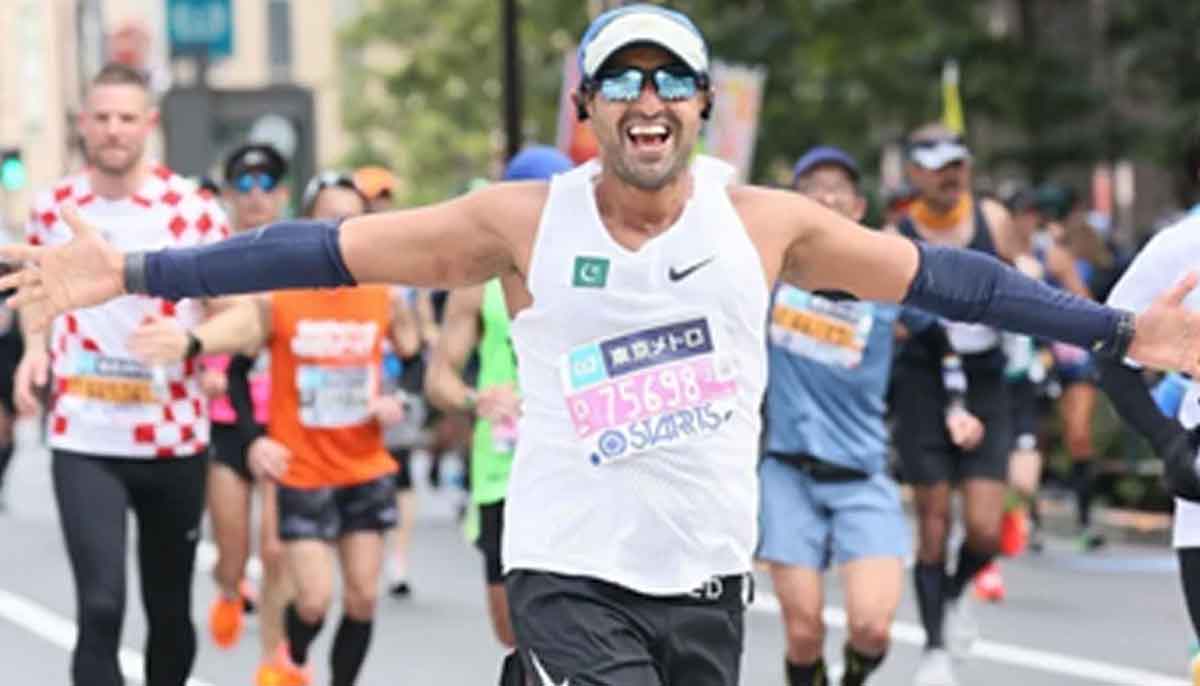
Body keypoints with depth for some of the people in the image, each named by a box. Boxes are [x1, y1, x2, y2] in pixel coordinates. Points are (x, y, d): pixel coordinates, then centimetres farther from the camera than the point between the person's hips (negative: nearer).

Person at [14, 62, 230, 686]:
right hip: (83, 443, 0)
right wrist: (35, 347, 1)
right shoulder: (52, 209, 2)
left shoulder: (192, 209, -6)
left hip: (174, 440, 0)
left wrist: (187, 339, -25)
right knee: (99, 608, -14)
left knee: (169, 607, 13)